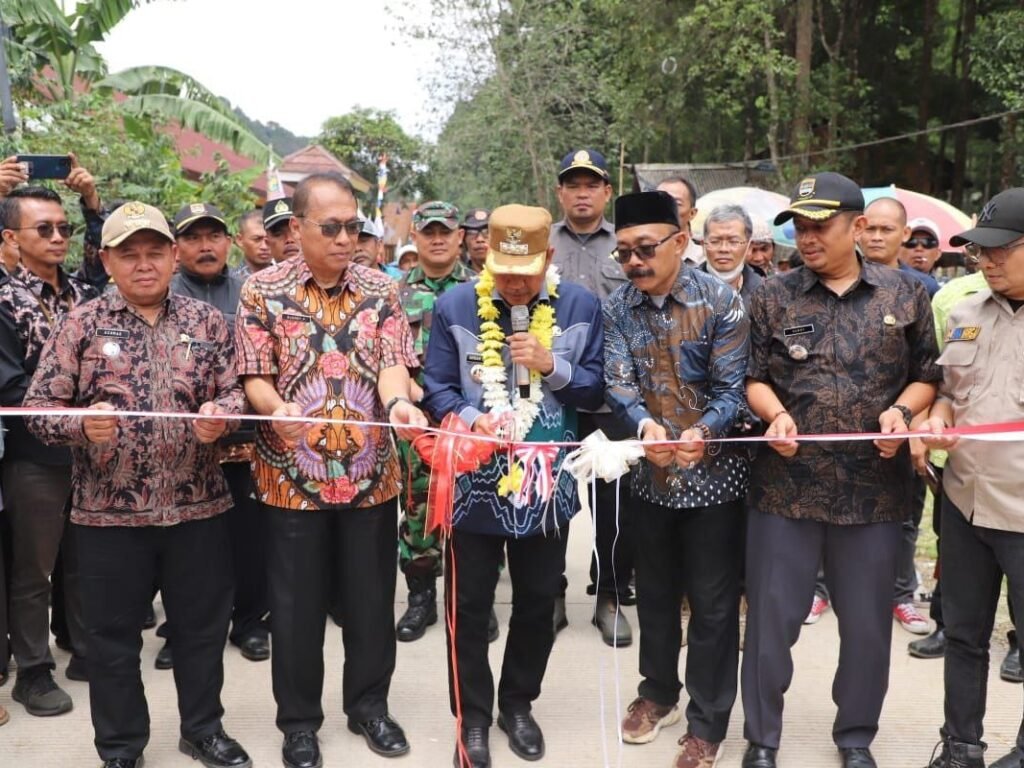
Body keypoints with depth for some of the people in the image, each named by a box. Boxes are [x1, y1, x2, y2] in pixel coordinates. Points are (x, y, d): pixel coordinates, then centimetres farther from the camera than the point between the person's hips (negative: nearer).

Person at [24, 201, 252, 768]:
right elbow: (38, 407, -3)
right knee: (114, 635, 11)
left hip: (198, 504, 2)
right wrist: (82, 423, -22)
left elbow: (236, 389, 6)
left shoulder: (206, 322, 5)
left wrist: (222, 413, -17)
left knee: (203, 625, 14)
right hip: (109, 509, -1)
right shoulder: (81, 325, -1)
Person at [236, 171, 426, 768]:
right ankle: (299, 720, 27)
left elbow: (393, 362, -5)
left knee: (372, 597, 12)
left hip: (371, 473, 2)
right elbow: (255, 375, -6)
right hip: (293, 475, -2)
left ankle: (369, 704, 33)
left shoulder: (381, 290, 3)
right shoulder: (263, 290, -3)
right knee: (297, 603, 9)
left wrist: (398, 403, -27)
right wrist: (278, 411, -28)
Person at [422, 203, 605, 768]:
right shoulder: (454, 306, -4)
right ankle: (472, 718, 26)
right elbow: (436, 387, -3)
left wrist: (551, 365, -17)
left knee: (537, 603, 16)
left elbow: (596, 390, 0)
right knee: (468, 607, 8)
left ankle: (518, 705, 36)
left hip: (549, 483, 2)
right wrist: (470, 418, -22)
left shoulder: (580, 307, -1)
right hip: (475, 482, -1)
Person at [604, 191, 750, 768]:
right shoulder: (618, 307, -1)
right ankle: (659, 692, 41)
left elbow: (731, 387, -15)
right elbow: (618, 381, -9)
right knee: (655, 591, 19)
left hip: (714, 472, -4)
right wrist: (645, 425, -31)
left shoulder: (721, 300, -13)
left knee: (713, 602, 6)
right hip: (650, 473, 4)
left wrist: (702, 432, -35)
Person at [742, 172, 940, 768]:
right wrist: (776, 414, -13)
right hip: (786, 484, 0)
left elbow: (928, 375, 9)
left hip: (875, 487, 1)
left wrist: (904, 410, -11)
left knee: (867, 623, 12)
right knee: (772, 617, 7)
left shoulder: (906, 295, 4)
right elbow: (751, 377, 6)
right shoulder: (773, 296, 3)